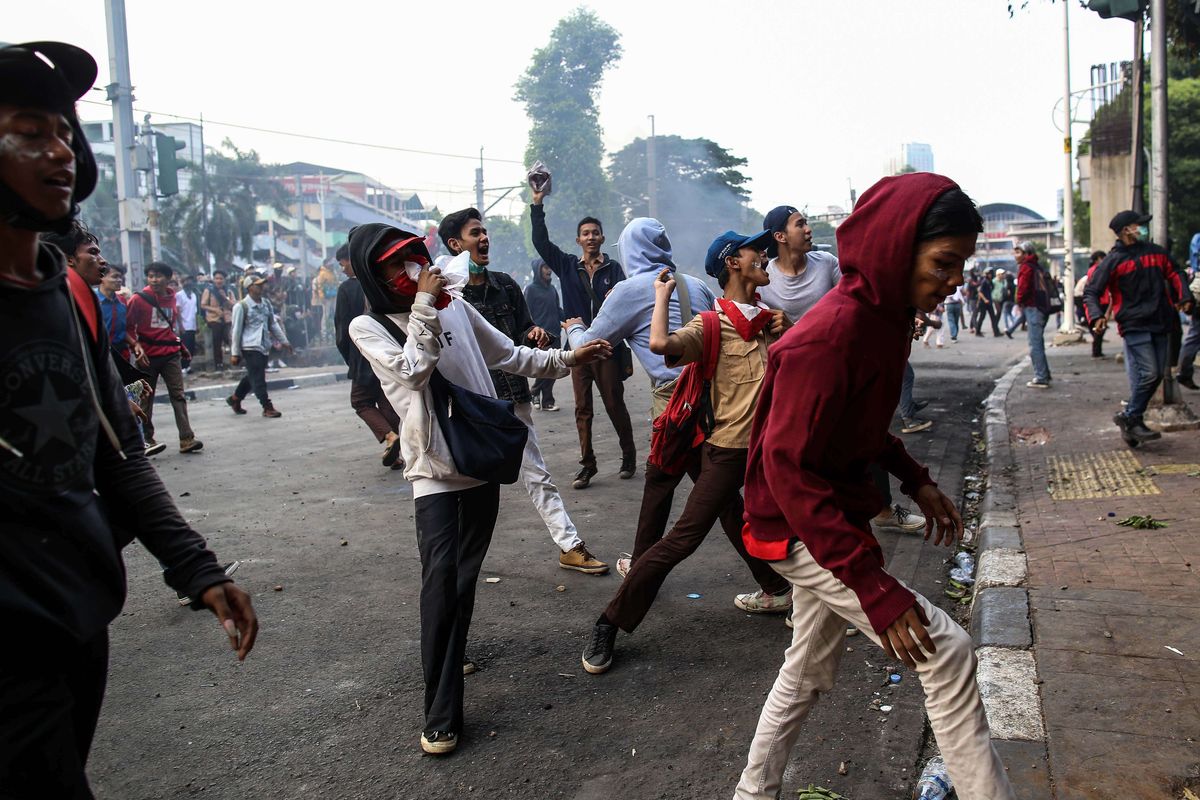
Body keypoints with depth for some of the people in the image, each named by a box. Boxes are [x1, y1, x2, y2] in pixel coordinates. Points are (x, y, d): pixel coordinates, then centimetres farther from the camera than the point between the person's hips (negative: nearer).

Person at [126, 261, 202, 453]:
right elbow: (129, 326, -2)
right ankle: (146, 438, 21)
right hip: (148, 356, -3)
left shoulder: (172, 297, 7)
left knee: (178, 395, -3)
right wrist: (136, 346, -10)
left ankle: (186, 439, -7)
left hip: (171, 353, 3)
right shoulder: (139, 299, -6)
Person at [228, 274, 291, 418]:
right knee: (258, 379, -5)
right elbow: (236, 330, -7)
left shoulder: (266, 303, 9)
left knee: (253, 376, 16)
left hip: (265, 347, 7)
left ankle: (235, 398, 34)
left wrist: (284, 341, 14)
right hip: (250, 347, -7)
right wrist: (235, 353, -7)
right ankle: (267, 407, -1)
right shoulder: (241, 306, -9)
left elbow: (273, 324, 18)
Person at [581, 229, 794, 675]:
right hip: (729, 449, -7)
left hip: (769, 444, 7)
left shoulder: (767, 318, 11)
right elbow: (661, 343, -30)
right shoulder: (712, 325, -10)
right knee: (683, 539, -10)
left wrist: (786, 328, 7)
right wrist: (663, 295, -15)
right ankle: (610, 625, -1)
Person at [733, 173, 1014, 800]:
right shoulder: (829, 335, -28)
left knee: (810, 669, 22)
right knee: (946, 651, -10)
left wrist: (916, 481, 8)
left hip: (830, 513, 10)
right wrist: (875, 589, -31)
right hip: (800, 529, -10)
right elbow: (787, 467, -30)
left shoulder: (886, 316, 2)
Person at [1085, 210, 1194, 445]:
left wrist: (1184, 296, 8)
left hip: (1160, 324, 6)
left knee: (1158, 374, 5)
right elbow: (1090, 291, -5)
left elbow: (1173, 275, 24)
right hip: (1134, 326, -6)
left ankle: (1130, 418, 14)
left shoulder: (1156, 252, 13)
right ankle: (1131, 418, 0)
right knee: (1148, 373, -14)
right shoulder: (1113, 261, -4)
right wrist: (1097, 316, -21)